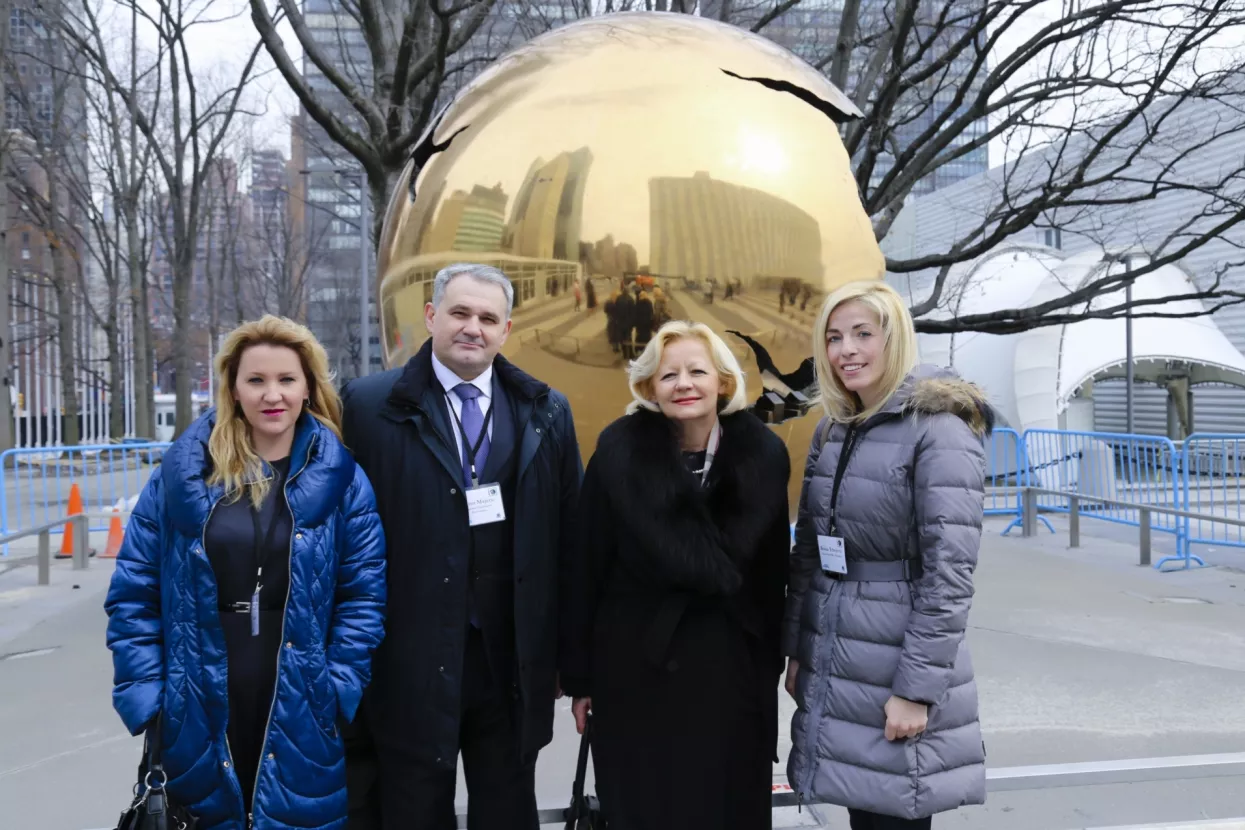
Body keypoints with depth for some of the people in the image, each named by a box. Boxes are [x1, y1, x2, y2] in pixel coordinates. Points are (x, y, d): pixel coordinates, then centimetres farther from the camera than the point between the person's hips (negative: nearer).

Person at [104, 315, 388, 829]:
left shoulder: (339, 478, -3)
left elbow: (364, 594, -3)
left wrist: (338, 690, -9)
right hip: (198, 714, 1)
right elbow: (134, 589, 2)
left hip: (301, 711, 0)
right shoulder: (182, 471, -1)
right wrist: (146, 695, -4)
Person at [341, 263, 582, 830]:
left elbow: (567, 536, 6)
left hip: (512, 662, 3)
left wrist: (564, 653, 6)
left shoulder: (547, 413, 3)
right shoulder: (371, 406, -5)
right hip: (411, 665, -2)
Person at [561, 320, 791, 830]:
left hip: (734, 667, 2)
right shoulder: (620, 451, -12)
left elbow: (772, 566, 1)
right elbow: (586, 570, -7)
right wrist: (579, 675, -4)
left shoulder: (763, 453, -5)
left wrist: (772, 663, 6)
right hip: (635, 664, -1)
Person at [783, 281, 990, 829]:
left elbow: (950, 573, -17)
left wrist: (917, 688, -18)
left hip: (897, 665, -6)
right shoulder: (831, 430, 9)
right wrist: (795, 649, 10)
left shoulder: (940, 430, -12)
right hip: (832, 667, 6)